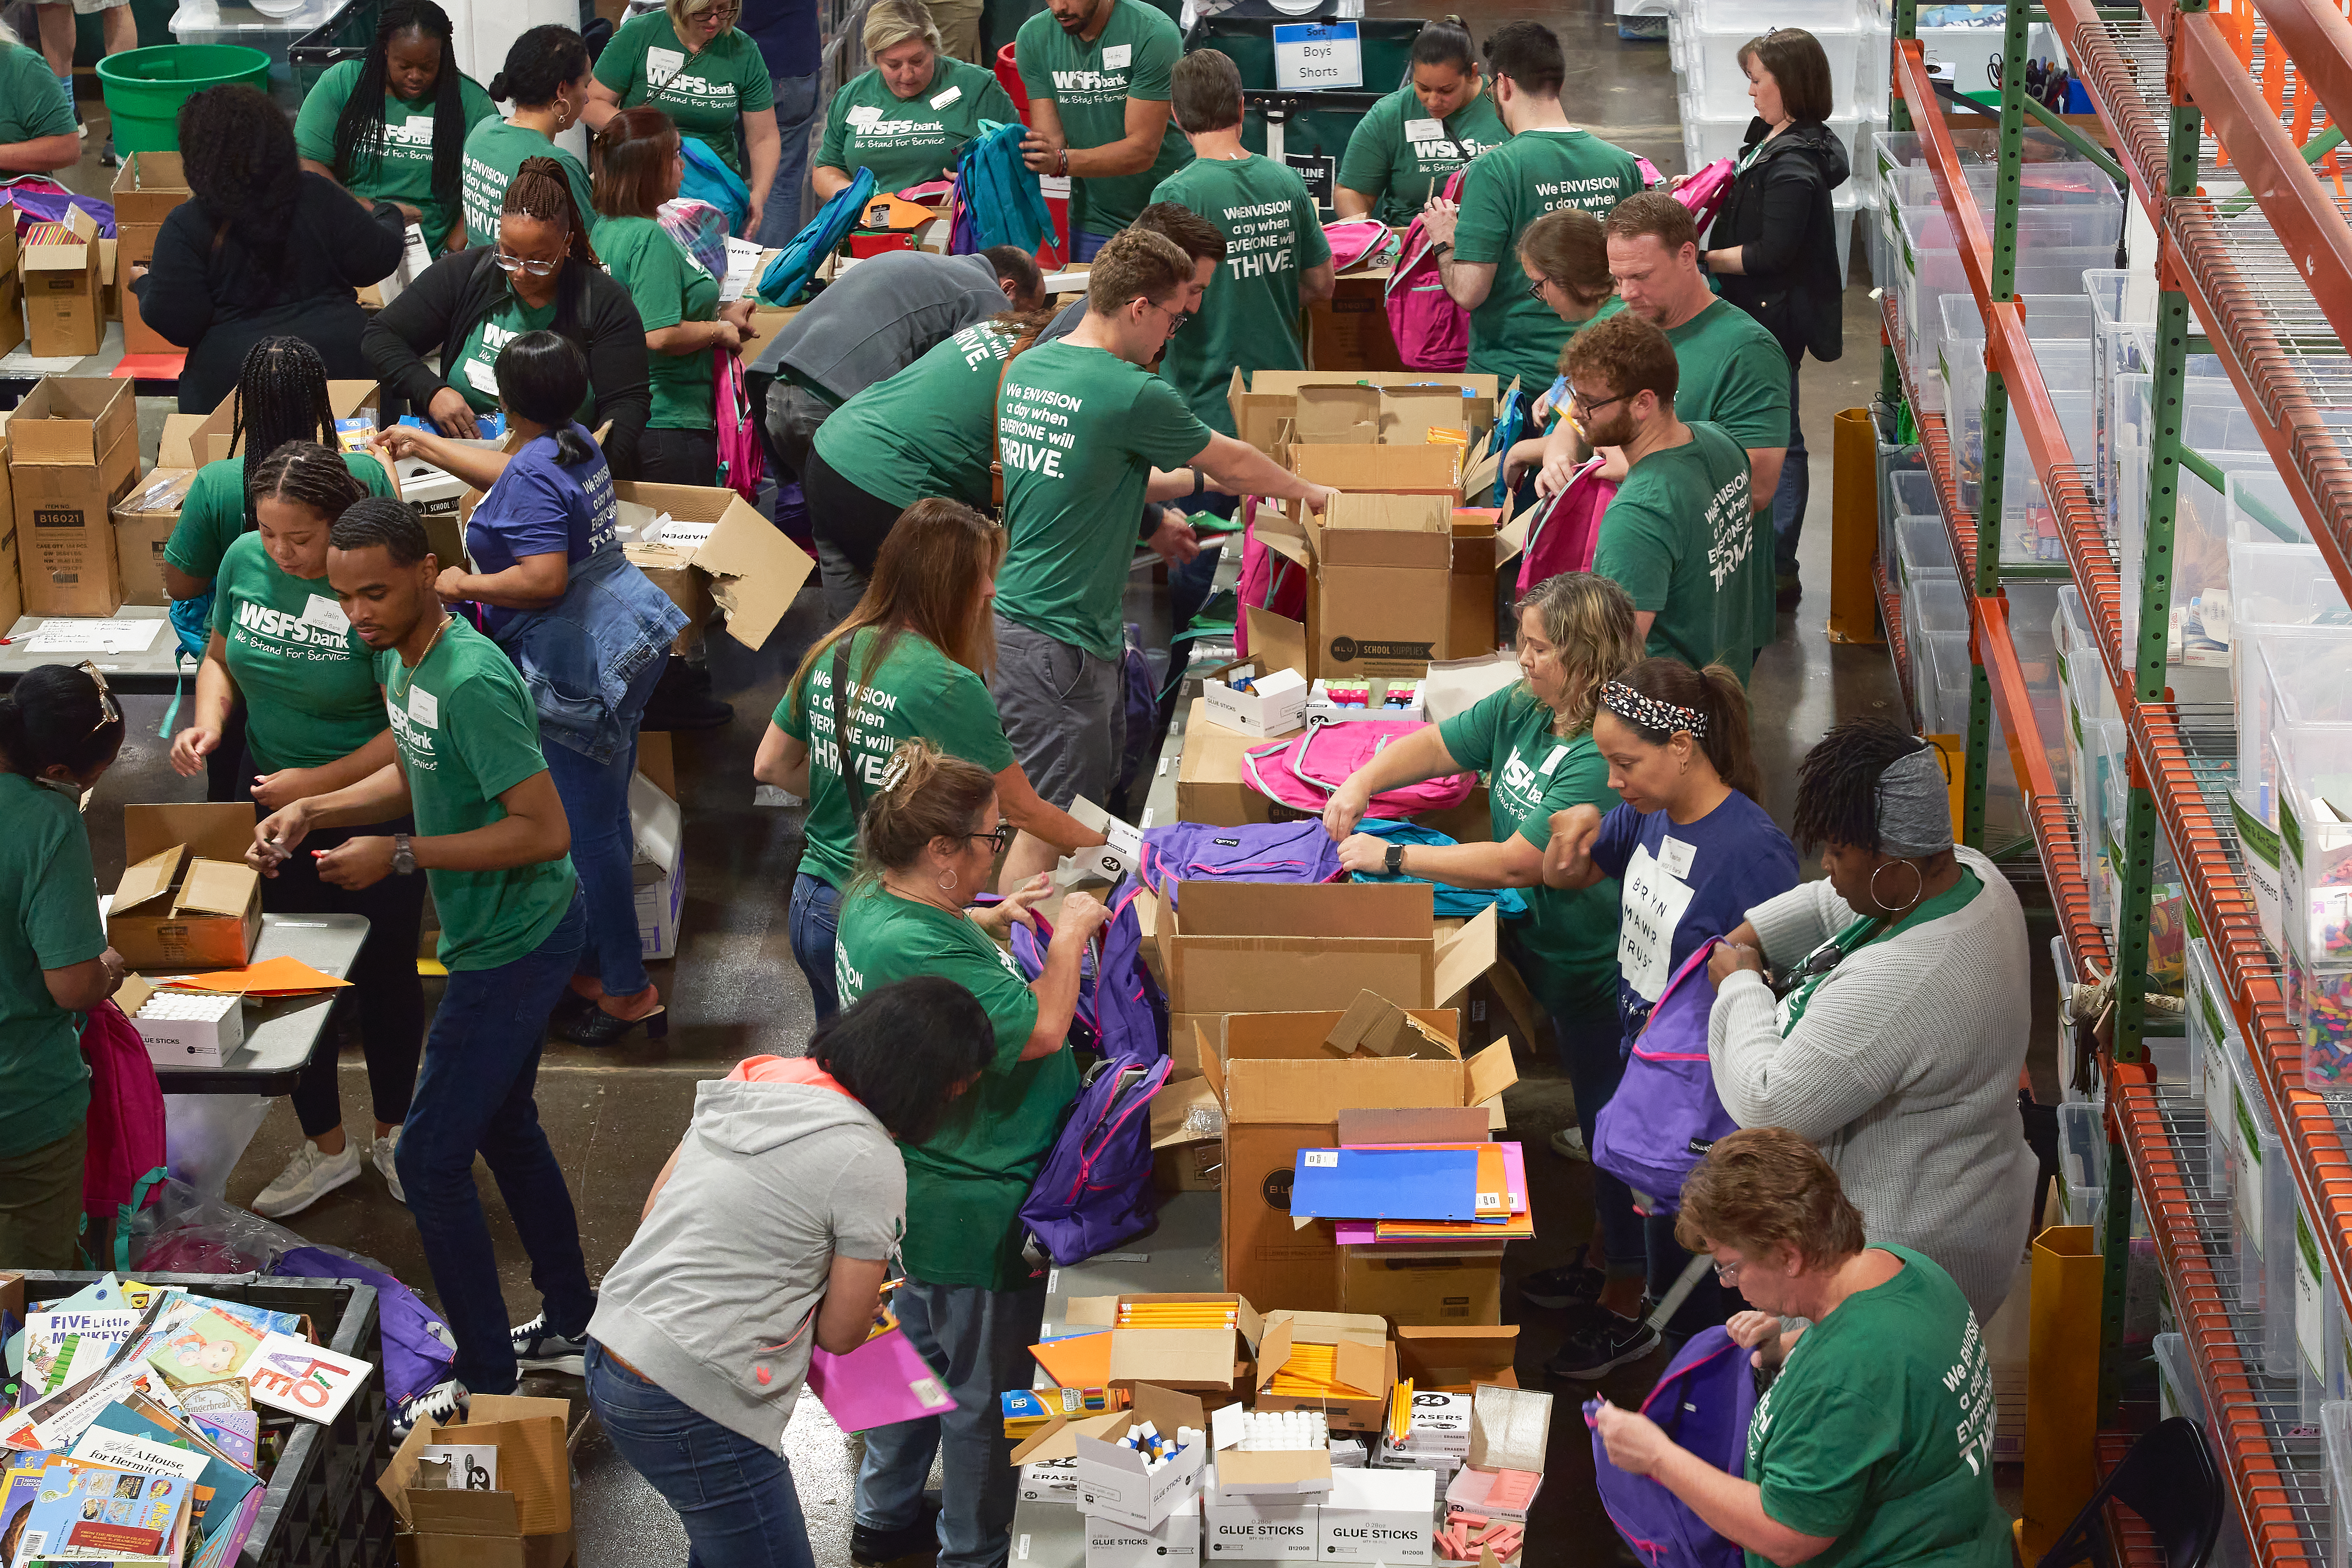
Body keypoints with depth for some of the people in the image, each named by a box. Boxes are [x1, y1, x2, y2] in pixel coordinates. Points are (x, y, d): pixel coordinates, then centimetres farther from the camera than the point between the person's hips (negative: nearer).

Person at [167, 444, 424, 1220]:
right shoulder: (245, 561, -8)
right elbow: (221, 657, 9)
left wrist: (319, 783, -23)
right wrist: (209, 722, -11)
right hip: (270, 794, 5)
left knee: (385, 973, 13)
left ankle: (394, 1134, 36)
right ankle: (327, 1147, 30)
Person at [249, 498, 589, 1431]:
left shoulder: (471, 683, -29)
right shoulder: (399, 658, 2)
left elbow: (545, 829, -30)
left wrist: (398, 857, -25)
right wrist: (312, 813, 1)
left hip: (512, 949, -10)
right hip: (509, 935, 10)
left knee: (431, 1160, -3)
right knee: (504, 1128, 24)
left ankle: (488, 1380, 9)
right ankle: (570, 1324, 40)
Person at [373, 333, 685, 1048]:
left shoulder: (535, 473, -21)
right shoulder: (577, 444, 9)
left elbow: (543, 580, -28)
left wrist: (465, 585, -13)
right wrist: (426, 445, 40)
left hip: (578, 665, -10)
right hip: (625, 645, 10)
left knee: (589, 829, -1)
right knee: (604, 818, 17)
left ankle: (627, 991, 5)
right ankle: (595, 962, 28)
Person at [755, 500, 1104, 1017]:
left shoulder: (830, 653, 1)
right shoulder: (950, 688, -20)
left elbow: (772, 766, 12)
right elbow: (1021, 809, -10)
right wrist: (1099, 845, 5)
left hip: (810, 906, 7)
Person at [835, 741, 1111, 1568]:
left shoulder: (873, 902, -2)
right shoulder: (921, 952, -34)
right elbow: (1040, 1029, -32)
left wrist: (992, 920, 10)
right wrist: (1068, 934, -18)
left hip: (923, 1198, 11)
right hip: (975, 1213, -11)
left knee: (922, 1349, 29)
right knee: (986, 1390, 9)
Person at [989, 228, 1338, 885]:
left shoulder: (1026, 368, 8)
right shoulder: (1133, 395, -16)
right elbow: (1232, 463, -1)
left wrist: (1150, 515, 26)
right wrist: (1310, 493, 16)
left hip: (1012, 610, 9)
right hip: (1057, 642, -9)